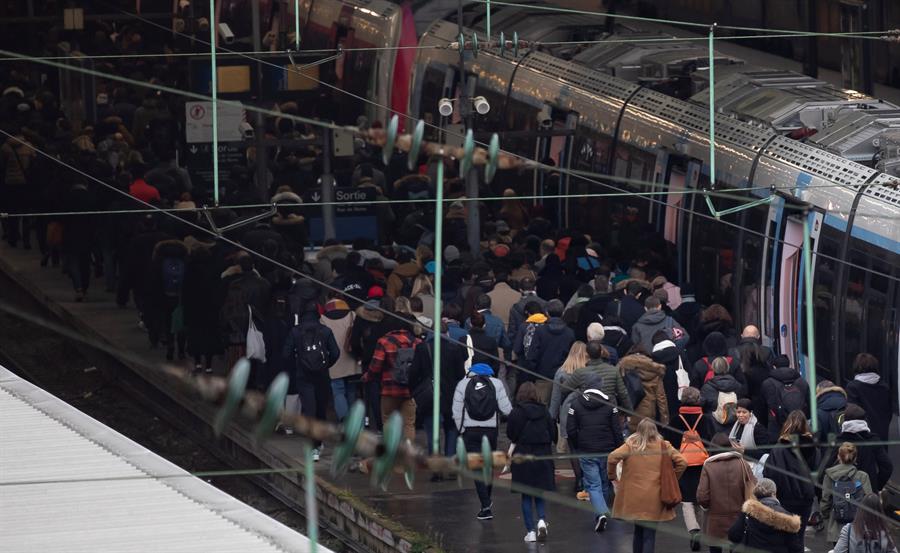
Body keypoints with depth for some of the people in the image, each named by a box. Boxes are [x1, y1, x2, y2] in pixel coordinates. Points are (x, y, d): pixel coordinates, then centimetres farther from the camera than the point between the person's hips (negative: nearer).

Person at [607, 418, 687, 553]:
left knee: (638, 531, 18)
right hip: (654, 500, -1)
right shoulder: (664, 447, 0)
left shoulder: (631, 446, -2)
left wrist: (612, 477, 0)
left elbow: (612, 458, -15)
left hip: (634, 497, 1)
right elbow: (682, 462, -5)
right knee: (649, 534, 1)